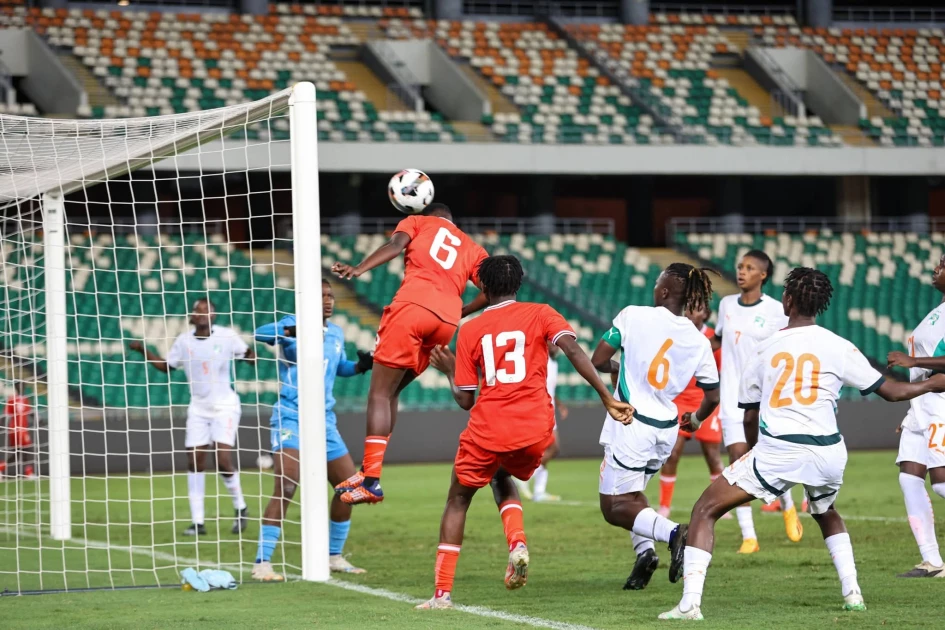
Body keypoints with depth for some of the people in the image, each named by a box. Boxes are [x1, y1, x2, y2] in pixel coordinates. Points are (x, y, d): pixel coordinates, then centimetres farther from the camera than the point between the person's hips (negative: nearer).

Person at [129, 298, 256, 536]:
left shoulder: (227, 336, -7)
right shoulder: (184, 341, 1)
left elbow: (250, 357, 3)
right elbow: (166, 366, 15)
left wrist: (250, 352, -20)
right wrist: (144, 351, 3)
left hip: (225, 406, -4)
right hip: (198, 407, 4)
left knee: (223, 461, -13)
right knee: (195, 463, -3)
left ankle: (240, 508, 12)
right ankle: (197, 522, 3)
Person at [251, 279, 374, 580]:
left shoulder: (336, 333, 11)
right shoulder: (293, 323, -8)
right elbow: (260, 333, -27)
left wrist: (360, 365, 7)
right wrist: (291, 331, -45)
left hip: (324, 420, 7)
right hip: (291, 417, -7)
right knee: (285, 488, -19)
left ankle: (334, 556, 25)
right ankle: (262, 563, -17)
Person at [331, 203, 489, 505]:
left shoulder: (419, 222, 21)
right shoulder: (472, 249, 30)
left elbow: (395, 245, -1)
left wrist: (359, 269, -15)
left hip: (413, 307, -5)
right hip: (447, 322, 5)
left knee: (380, 393, -5)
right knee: (390, 392, 17)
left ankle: (370, 479, -17)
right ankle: (370, 469, 6)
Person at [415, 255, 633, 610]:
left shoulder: (470, 331, 6)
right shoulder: (540, 315, 6)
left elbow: (465, 400, 7)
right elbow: (573, 351, -11)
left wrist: (449, 369, 26)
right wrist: (607, 398, -13)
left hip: (488, 430, -2)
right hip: (535, 429, 2)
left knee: (458, 500, 17)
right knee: (502, 479, 31)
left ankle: (442, 593, 10)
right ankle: (517, 543, 2)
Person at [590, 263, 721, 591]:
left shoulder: (633, 316, -10)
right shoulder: (699, 342, 1)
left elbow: (598, 361, -6)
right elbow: (712, 397, 7)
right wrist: (696, 420, 28)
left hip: (631, 423, -6)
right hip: (666, 429, 6)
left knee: (615, 507, 1)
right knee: (631, 493, 26)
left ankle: (672, 532, -23)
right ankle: (645, 548, 3)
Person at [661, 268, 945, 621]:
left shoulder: (764, 349, 9)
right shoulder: (839, 348, 5)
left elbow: (749, 418, 14)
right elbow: (891, 391, 11)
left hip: (776, 451, -2)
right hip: (827, 452, 2)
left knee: (705, 511, 6)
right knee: (827, 514, 35)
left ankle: (690, 602, -8)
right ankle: (852, 593, 24)